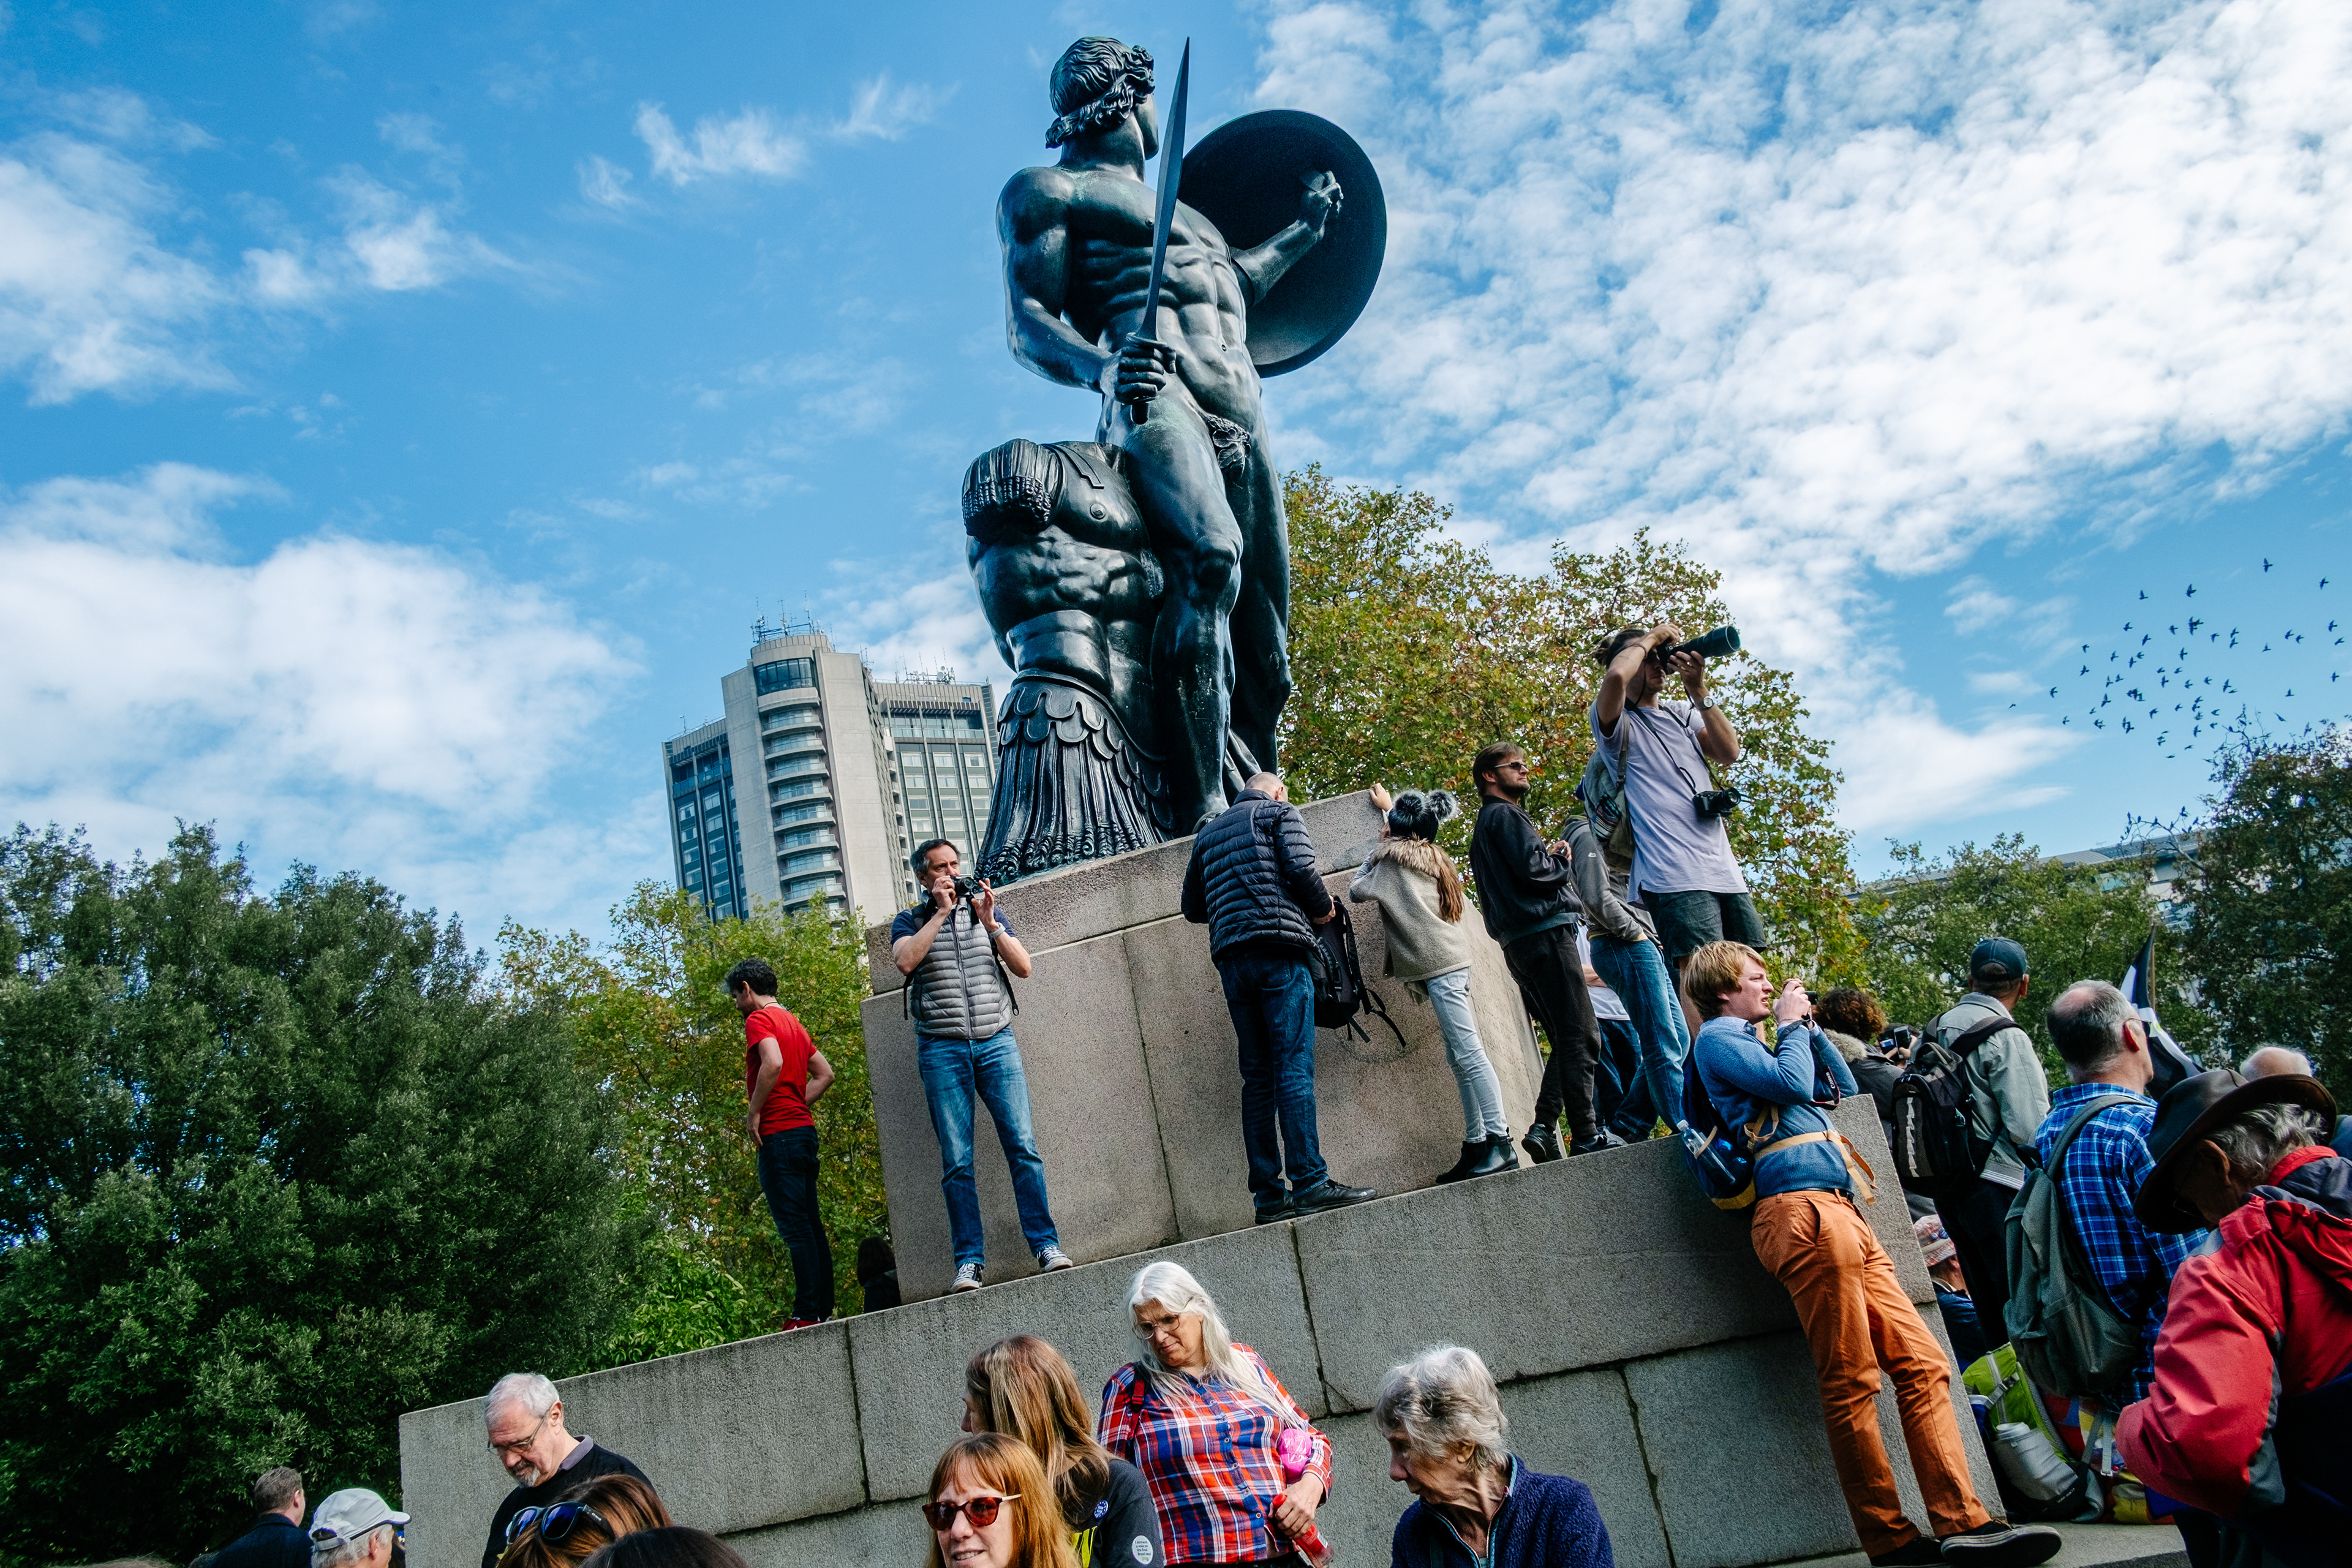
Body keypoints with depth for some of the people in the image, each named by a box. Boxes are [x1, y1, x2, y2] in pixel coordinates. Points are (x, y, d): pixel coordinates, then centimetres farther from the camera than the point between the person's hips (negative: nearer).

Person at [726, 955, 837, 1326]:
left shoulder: (759, 1019, -5)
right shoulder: (793, 1024, 22)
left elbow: (773, 1063, -23)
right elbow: (825, 1074, 23)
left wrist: (755, 1114, -14)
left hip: (778, 1134, -9)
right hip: (804, 1128, 9)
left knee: (794, 1226, -10)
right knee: (810, 1224, 9)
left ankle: (807, 1313, -12)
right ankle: (824, 1309, 9)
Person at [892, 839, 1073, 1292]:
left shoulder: (986, 910, 16)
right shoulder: (910, 921, 11)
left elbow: (1024, 967, 7)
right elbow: (906, 961, -11)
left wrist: (991, 925, -6)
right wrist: (941, 913, -9)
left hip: (997, 1041, 1)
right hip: (942, 1048, -1)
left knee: (1022, 1144, -8)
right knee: (957, 1161, -4)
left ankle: (1046, 1245, -6)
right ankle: (969, 1260, -1)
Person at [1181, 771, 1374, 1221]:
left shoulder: (1208, 834, 25)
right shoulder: (1280, 812, 9)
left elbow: (1192, 907, 26)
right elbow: (1300, 868, -8)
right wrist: (1323, 909, 7)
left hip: (1231, 960, 5)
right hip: (1279, 951, -5)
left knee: (1257, 1077, 4)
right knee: (1294, 1068, -10)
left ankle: (1269, 1194, 0)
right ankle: (1309, 1182, -17)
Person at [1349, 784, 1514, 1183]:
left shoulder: (1396, 857, -4)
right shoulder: (1431, 855, 20)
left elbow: (1356, 892, 6)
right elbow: (1404, 835, 44)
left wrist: (1375, 849, 15)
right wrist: (1388, 807, 55)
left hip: (1438, 967, -10)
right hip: (1450, 963, 10)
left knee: (1468, 1053, -14)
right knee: (1460, 1057, 8)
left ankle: (1501, 1143, -18)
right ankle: (1475, 1145, 8)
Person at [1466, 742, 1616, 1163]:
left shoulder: (1486, 824, 26)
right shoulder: (1506, 816, -5)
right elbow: (1533, 869, -17)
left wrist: (1552, 859, 10)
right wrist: (1563, 860, 2)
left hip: (1520, 943, 10)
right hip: (1544, 932, -10)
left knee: (1567, 1040, 11)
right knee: (1581, 1037, -11)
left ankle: (1543, 1127, 2)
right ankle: (1587, 1135, -13)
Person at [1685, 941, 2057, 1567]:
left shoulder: (1751, 1042, 31)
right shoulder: (1717, 1038, 3)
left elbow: (1842, 1087, 34)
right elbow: (1792, 1084, -10)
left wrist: (1811, 1027, 25)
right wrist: (1792, 1025, 6)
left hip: (1840, 1213, 10)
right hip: (1802, 1209, -10)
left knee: (1922, 1362, 2)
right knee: (1851, 1384, -9)